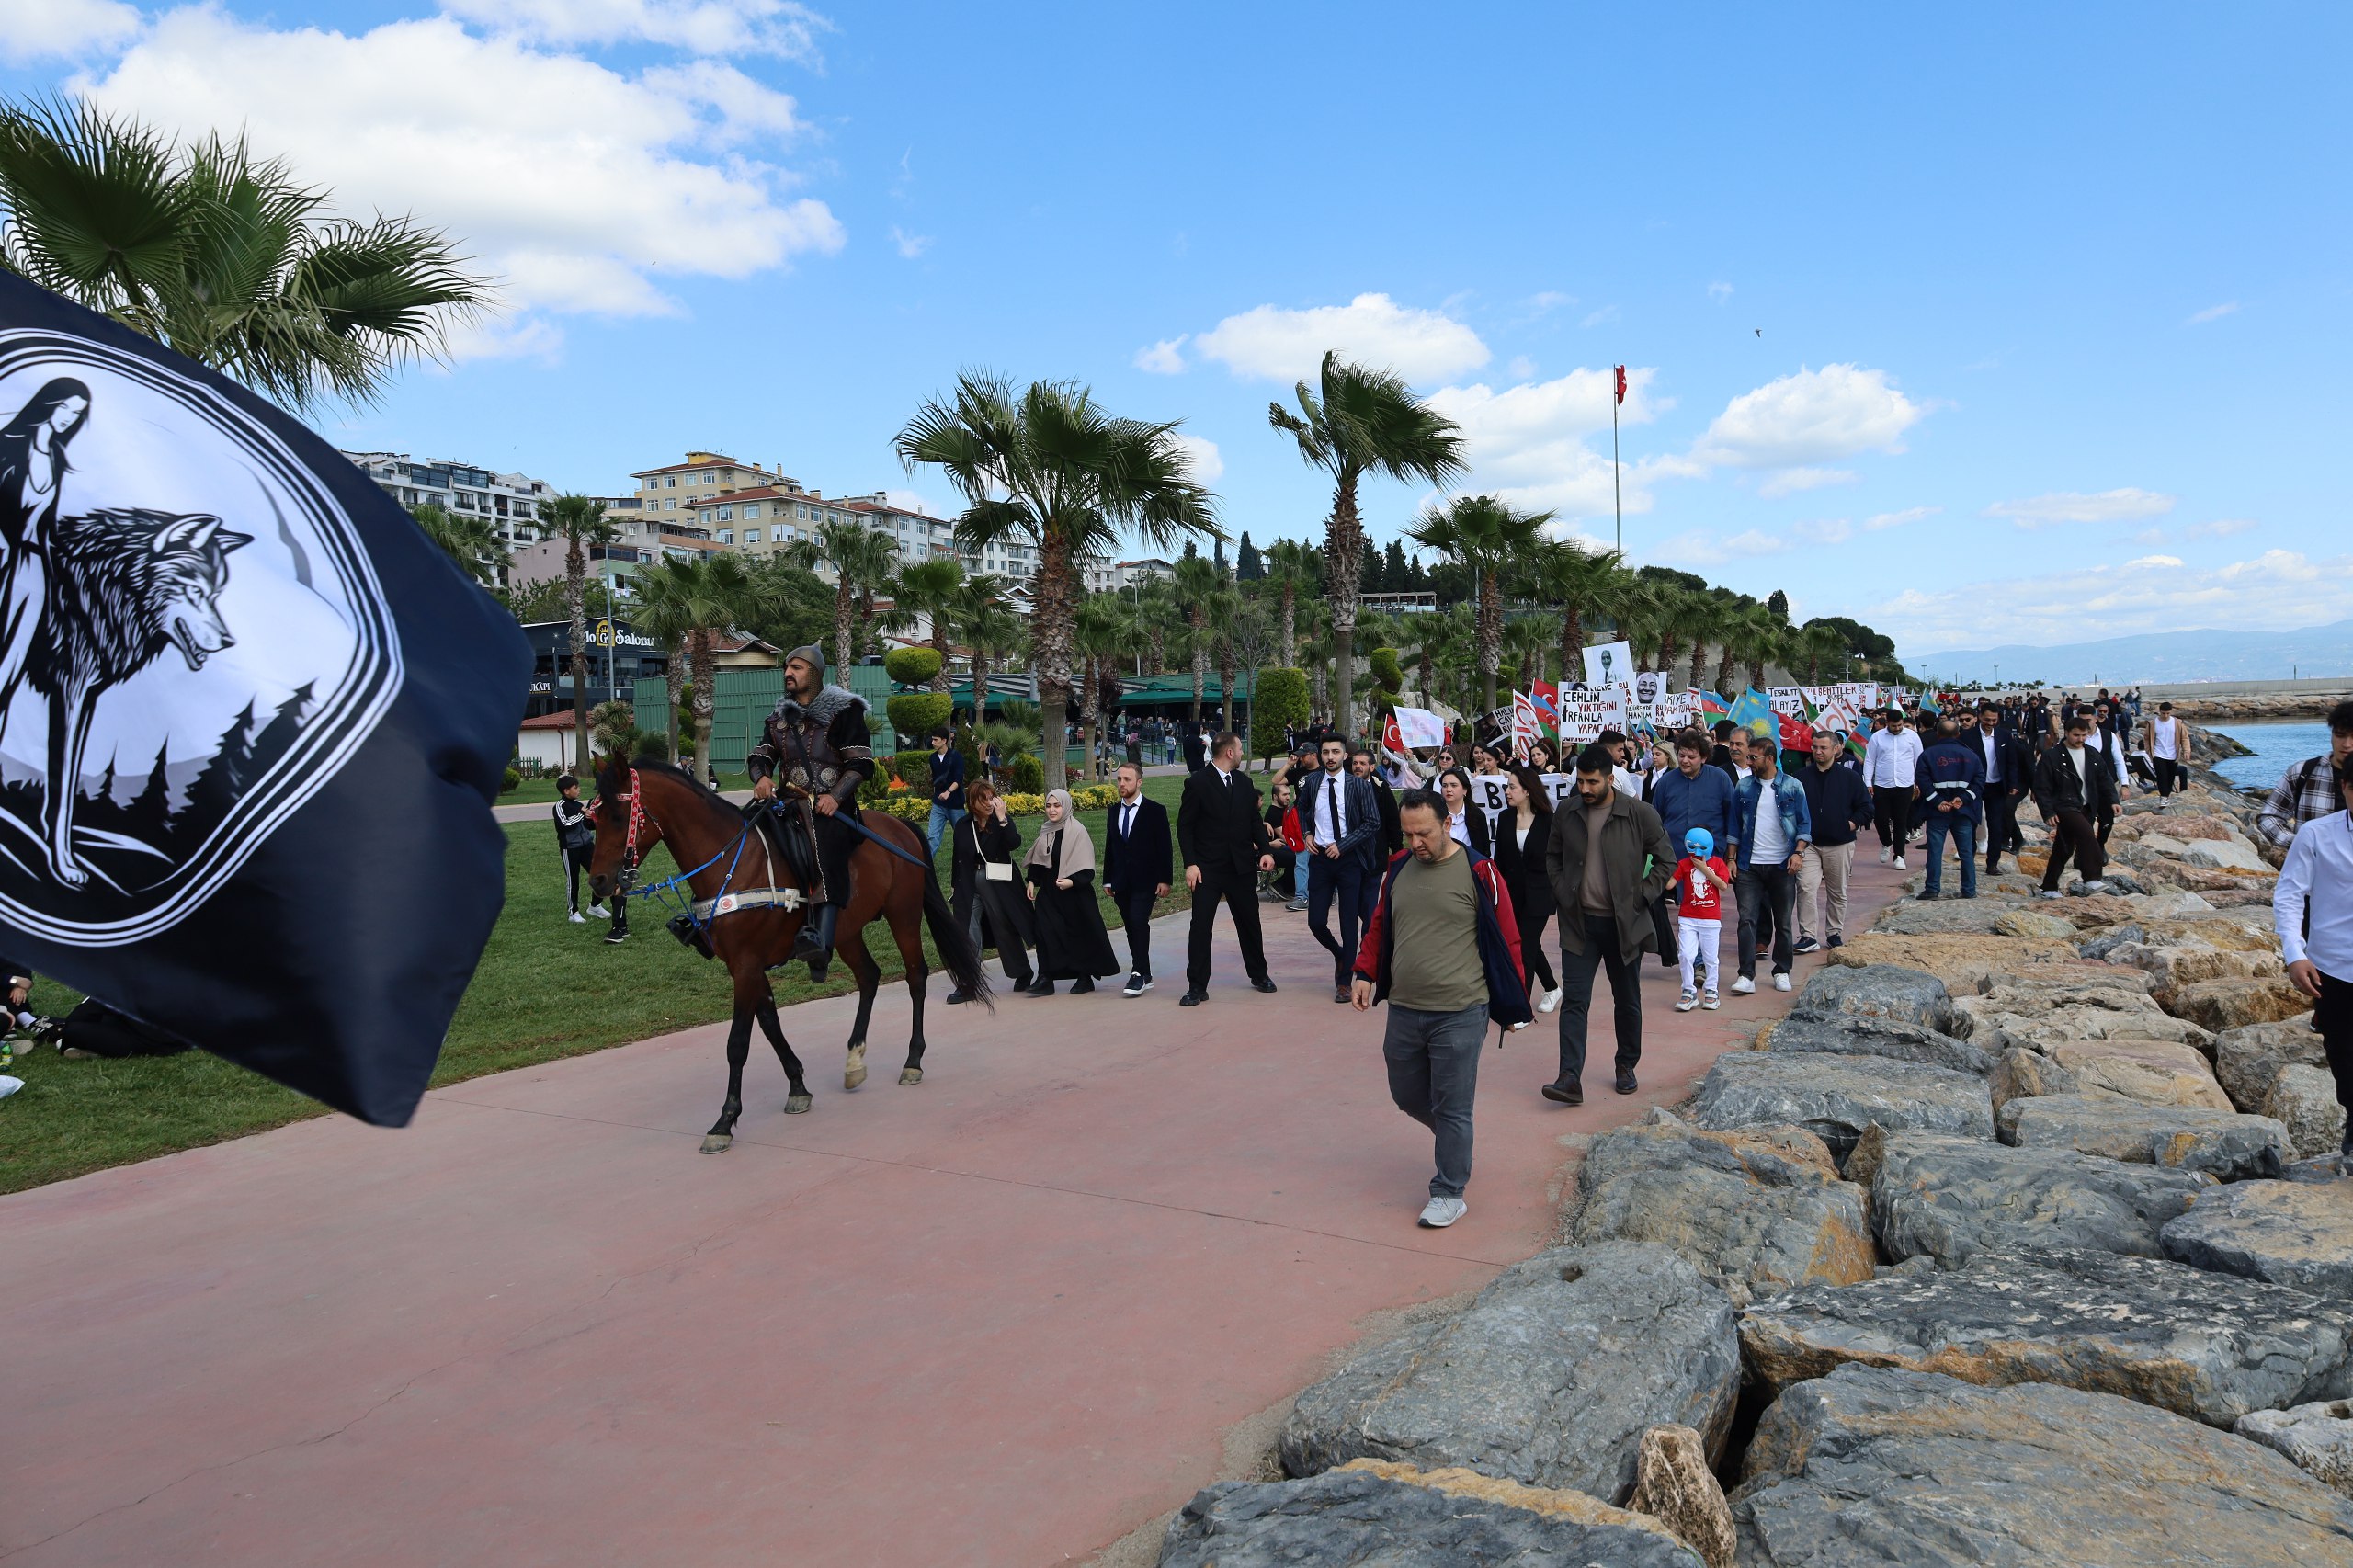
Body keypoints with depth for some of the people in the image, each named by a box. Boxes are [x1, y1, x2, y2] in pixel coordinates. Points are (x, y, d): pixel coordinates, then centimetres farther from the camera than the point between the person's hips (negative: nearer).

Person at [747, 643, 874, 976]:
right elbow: (760, 756, 18)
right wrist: (762, 777, -7)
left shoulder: (844, 710, 4)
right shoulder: (779, 718, 21)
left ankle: (822, 943, -46)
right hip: (793, 802, 7)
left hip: (833, 804, -6)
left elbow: (860, 762, -2)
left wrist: (836, 796, -17)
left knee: (829, 850, -31)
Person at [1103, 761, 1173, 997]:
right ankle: (1144, 976, 14)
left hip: (1145, 880, -5)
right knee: (1131, 927, 7)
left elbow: (1164, 848, -5)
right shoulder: (1114, 810, 11)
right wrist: (1108, 879, 11)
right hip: (1121, 882, 5)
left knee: (1139, 922, -17)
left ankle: (1139, 973, -15)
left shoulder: (1155, 810, -3)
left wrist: (1164, 879, -10)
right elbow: (1109, 846, 15)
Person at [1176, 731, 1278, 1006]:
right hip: (1208, 868, -5)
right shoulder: (1197, 783, -7)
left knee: (1249, 922, 14)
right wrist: (1190, 864, -14)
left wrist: (1265, 850, -1)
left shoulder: (1244, 782, 10)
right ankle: (1197, 986, 3)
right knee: (1200, 926, -4)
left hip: (1242, 866, 5)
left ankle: (1258, 975, 31)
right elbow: (1185, 827, -6)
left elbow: (1254, 820, 14)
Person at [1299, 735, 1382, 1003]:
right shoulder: (1312, 782, 4)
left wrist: (1342, 846, -14)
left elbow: (1372, 823, -9)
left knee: (1349, 923, 1)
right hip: (1320, 857, 3)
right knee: (1316, 921, 0)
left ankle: (1344, 981, 13)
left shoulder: (1360, 785, -6)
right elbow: (1302, 807, 24)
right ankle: (1340, 955, 32)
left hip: (1349, 858, -3)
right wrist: (1307, 833, 7)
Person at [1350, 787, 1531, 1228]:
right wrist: (1365, 973, 4)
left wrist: (1513, 1005, -2)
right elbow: (1378, 927, 17)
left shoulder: (1479, 872, -9)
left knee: (1451, 1108, 1)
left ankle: (1449, 1194, 15)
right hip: (1403, 1010, 6)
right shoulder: (1397, 870, 6)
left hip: (1459, 1014, -6)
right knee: (1408, 1095, 16)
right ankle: (1455, 1140, 43)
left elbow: (1507, 940, -5)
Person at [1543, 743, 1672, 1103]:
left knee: (1627, 1000, 13)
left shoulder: (1640, 815, -9)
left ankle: (1627, 1067, 31)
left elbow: (1666, 860, 0)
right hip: (1579, 922, 2)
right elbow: (1552, 856, 14)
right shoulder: (1566, 813, 0)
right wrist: (1562, 893, 1)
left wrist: (1641, 897, -7)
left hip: (1623, 923, -1)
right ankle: (1570, 1078, -8)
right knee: (1574, 1001, -6)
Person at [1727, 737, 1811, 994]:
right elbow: (1735, 825, 9)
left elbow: (1804, 824, 1)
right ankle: (1746, 976, -5)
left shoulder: (1793, 787, 0)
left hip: (1782, 865, -1)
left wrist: (1798, 852, -12)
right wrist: (1732, 858, 3)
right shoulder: (1744, 787, 5)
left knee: (1783, 922, 8)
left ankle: (1782, 972, 21)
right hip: (1749, 865, 1)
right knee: (1747, 920, -5)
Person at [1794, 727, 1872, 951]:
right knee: (1806, 888, -13)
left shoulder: (1850, 777, 2)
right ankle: (1808, 937, -12)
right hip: (1808, 844, 0)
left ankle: (1834, 932, 25)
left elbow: (1866, 807, 7)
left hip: (1839, 845, 1)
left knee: (1838, 892, 11)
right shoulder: (1801, 777, 4)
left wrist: (1851, 824, -3)